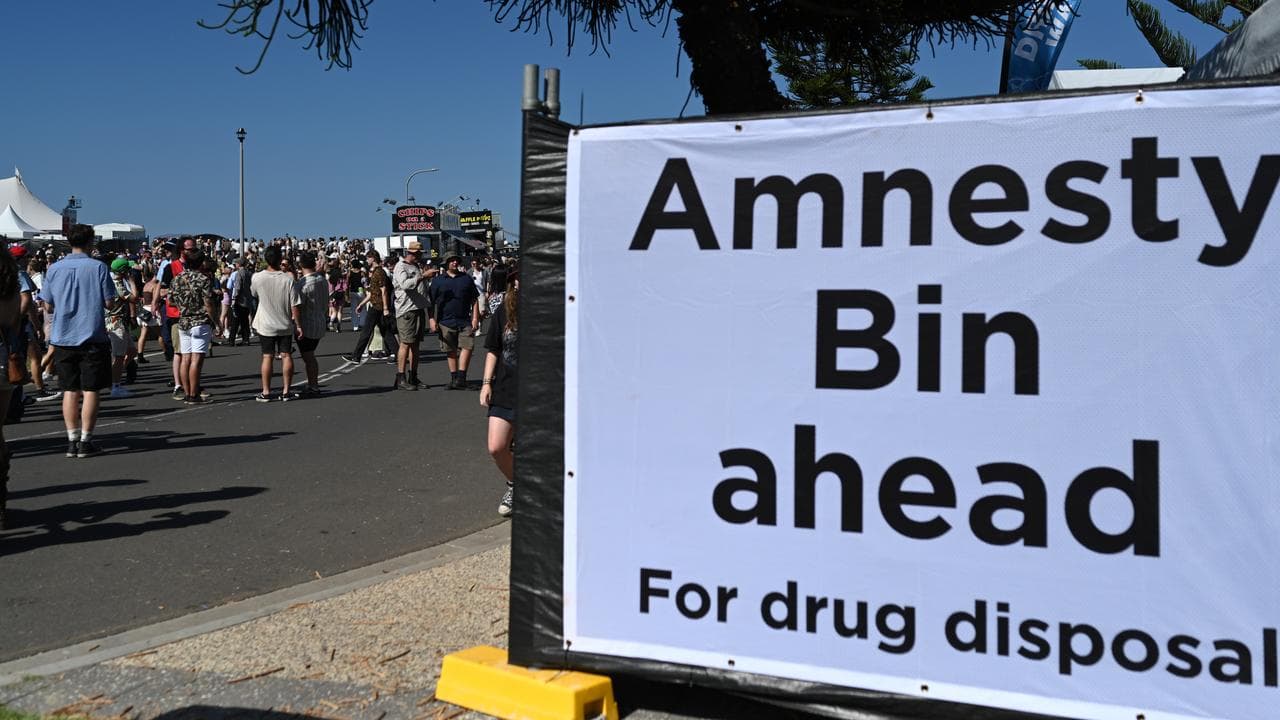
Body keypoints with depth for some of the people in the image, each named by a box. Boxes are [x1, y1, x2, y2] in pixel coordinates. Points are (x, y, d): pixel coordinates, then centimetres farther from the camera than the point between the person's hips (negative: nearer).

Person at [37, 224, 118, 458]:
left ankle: (72, 440, 11)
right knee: (90, 390, 2)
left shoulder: (54, 269, 2)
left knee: (70, 390, 9)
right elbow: (110, 303, -6)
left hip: (63, 339, 3)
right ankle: (85, 441, 2)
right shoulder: (98, 267, -7)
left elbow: (48, 306, 6)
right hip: (92, 338, -3)